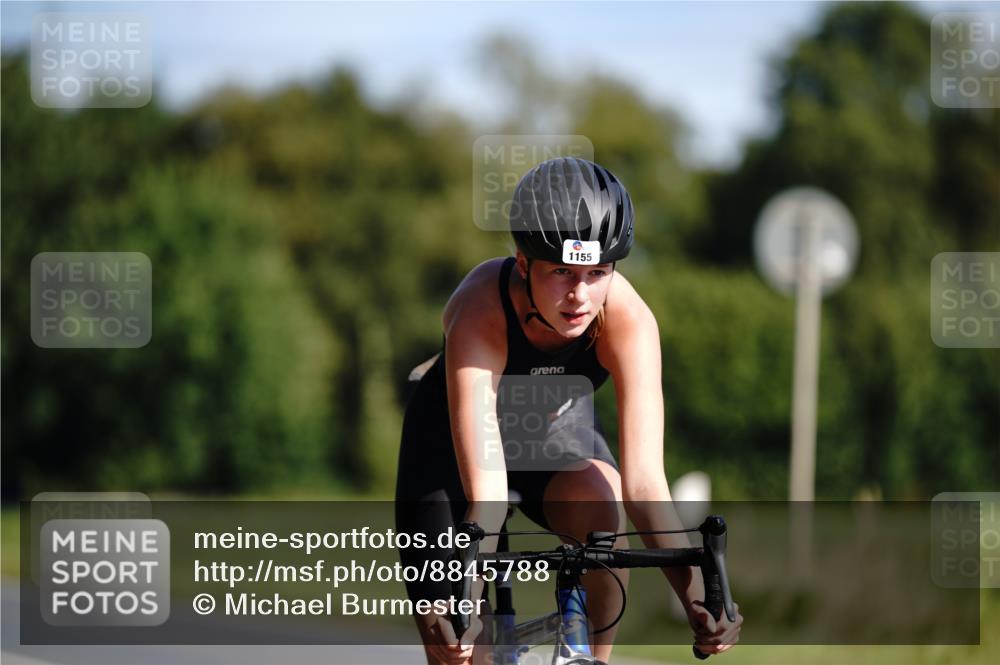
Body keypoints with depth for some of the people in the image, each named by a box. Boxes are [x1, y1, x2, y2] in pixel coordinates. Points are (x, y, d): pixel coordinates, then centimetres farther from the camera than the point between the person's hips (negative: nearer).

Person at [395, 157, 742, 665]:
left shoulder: (628, 319, -33)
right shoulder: (480, 314, -39)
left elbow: (643, 479, -39)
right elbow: (485, 492, -46)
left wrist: (697, 597, -51)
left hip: (558, 431, 1)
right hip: (455, 437, -1)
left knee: (602, 503, -32)